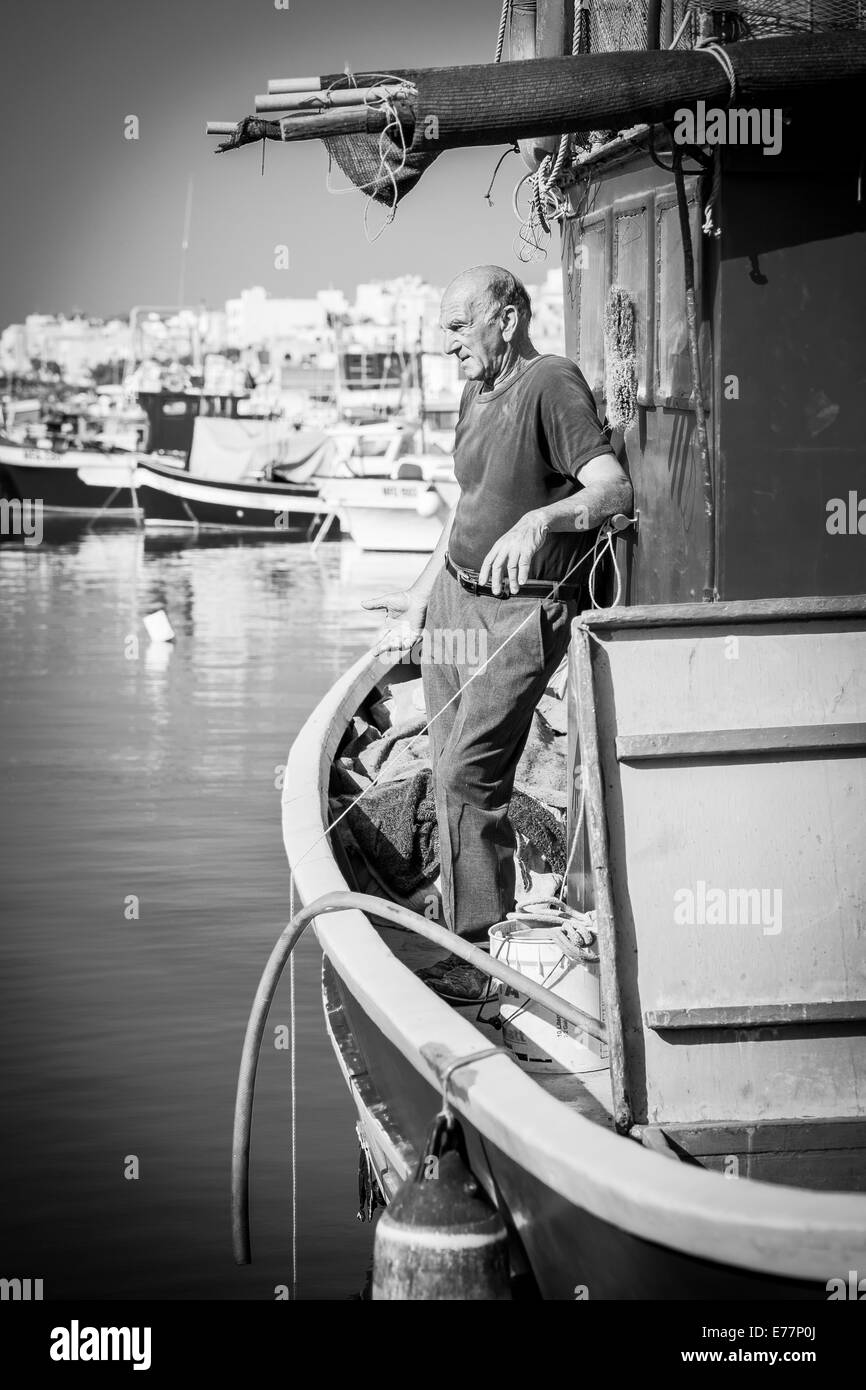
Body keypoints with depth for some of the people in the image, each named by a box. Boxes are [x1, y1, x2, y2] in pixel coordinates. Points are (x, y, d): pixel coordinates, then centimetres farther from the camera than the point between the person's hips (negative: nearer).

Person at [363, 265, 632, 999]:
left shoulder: (551, 383, -14)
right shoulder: (477, 393, 14)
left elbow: (615, 489, -26)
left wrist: (540, 521, -43)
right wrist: (421, 596, 27)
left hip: (521, 615, -9)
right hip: (453, 597, 9)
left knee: (470, 779, -15)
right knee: (453, 779, 7)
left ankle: (483, 959, -8)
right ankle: (465, 939, 15)